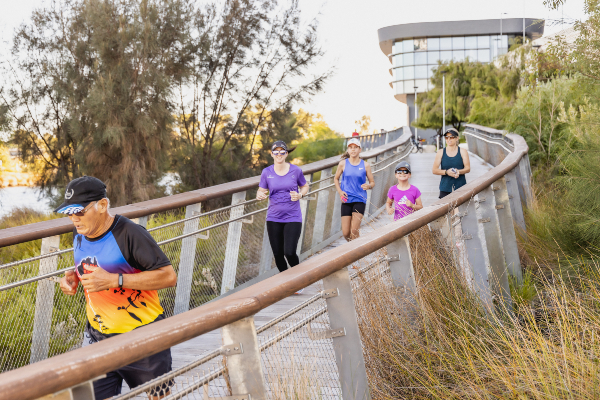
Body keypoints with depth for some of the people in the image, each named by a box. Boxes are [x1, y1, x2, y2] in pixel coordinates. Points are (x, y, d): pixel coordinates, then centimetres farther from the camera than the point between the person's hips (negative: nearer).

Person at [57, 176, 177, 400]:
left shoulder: (129, 234, -23)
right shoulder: (79, 234, 1)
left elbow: (169, 276, -26)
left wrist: (114, 280, -31)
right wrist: (74, 277, -4)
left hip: (142, 335, -5)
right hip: (97, 335, 6)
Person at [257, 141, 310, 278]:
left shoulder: (295, 170, -2)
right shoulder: (267, 172, 0)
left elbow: (305, 186, 12)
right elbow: (261, 191, 6)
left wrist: (300, 195, -10)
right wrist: (260, 195, -18)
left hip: (293, 218, -2)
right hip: (274, 219, 2)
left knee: (289, 252, -12)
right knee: (278, 254, 6)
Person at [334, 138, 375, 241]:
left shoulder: (365, 165, 2)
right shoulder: (343, 164, 3)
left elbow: (372, 182, 9)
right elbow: (336, 179, 16)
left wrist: (368, 186, -14)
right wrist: (340, 191, 0)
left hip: (360, 200, -1)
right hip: (346, 200, 1)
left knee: (354, 230, -15)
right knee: (345, 232, 0)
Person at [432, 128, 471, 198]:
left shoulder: (463, 152, 8)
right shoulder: (440, 153, 7)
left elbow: (468, 168, 2)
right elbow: (434, 170, 1)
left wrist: (459, 172, -20)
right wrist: (446, 172, -16)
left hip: (460, 187, 0)